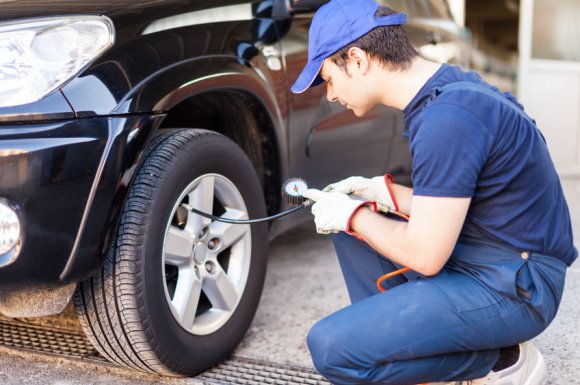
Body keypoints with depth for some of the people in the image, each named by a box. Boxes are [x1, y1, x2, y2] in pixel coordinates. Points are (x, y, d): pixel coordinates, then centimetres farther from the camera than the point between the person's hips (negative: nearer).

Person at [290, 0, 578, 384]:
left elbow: (425, 256, -23)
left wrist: (353, 216, -8)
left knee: (332, 347, -18)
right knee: (347, 226, 14)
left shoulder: (446, 118, -25)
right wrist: (381, 191, 5)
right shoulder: (447, 84, 6)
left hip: (513, 287, -10)